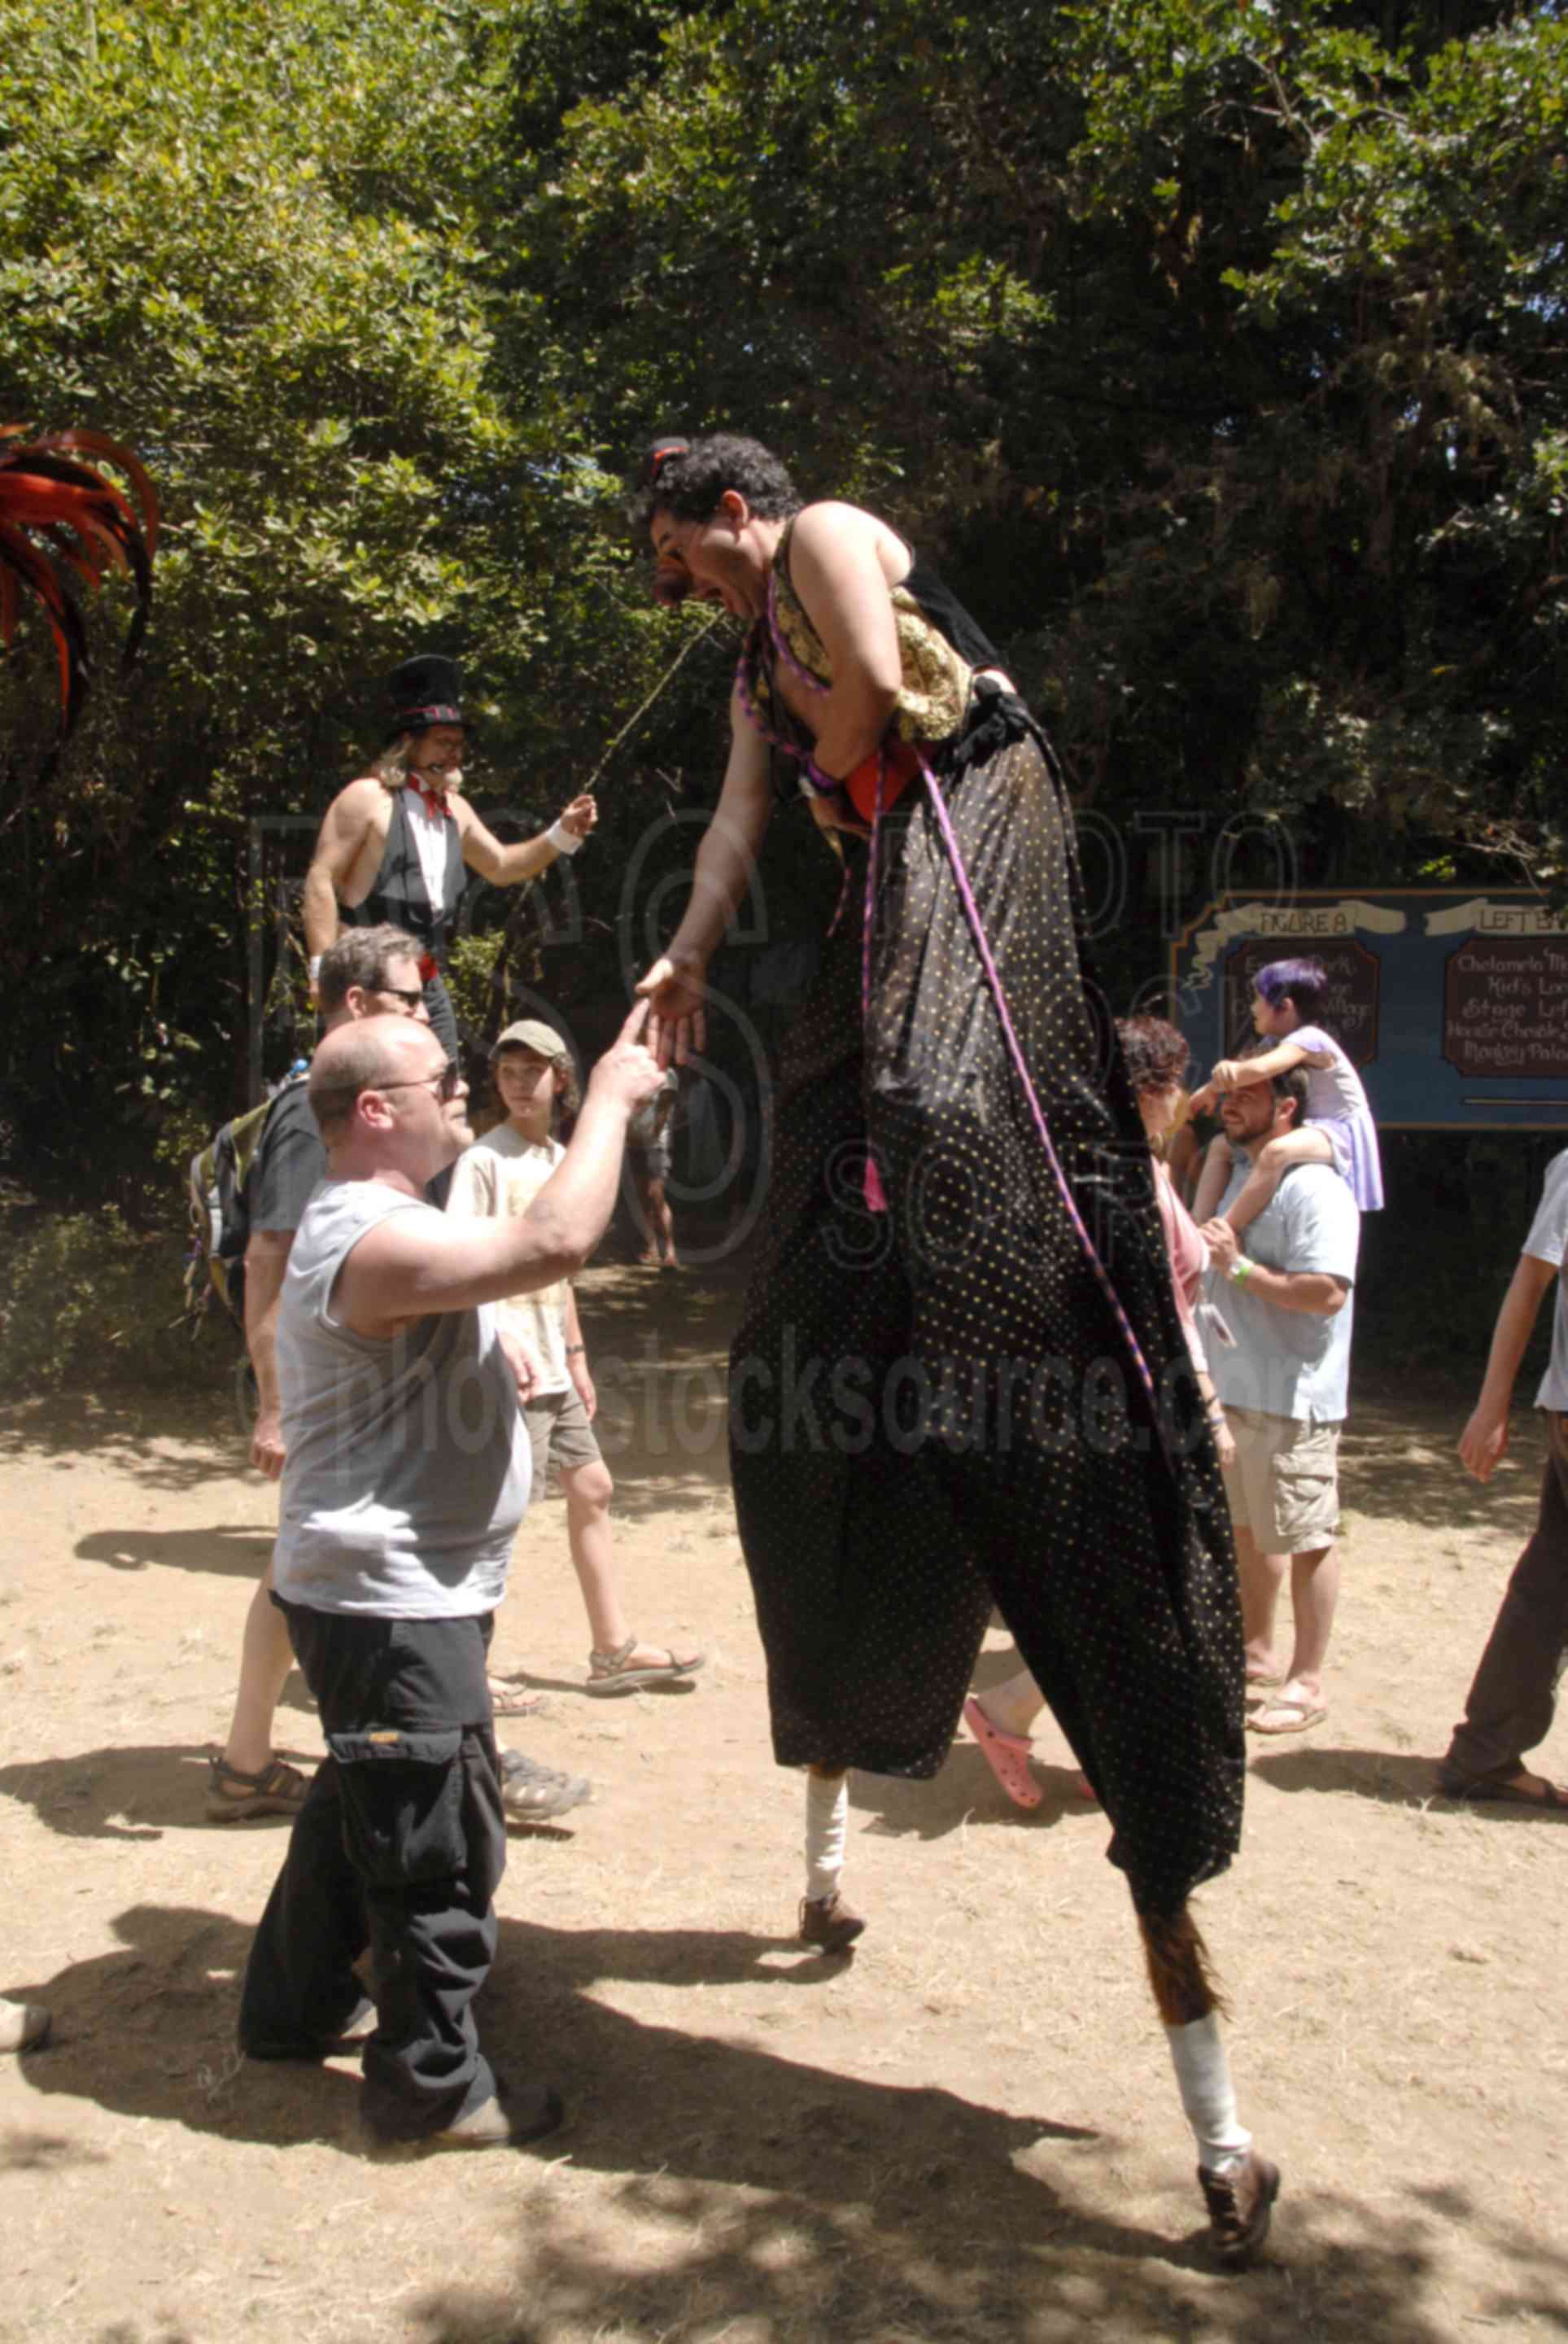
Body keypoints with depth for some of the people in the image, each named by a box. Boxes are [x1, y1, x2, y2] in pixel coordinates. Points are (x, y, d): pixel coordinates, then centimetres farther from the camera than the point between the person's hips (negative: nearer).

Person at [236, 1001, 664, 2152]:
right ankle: (434, 2083, 17)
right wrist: (610, 1096, -24)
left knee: (364, 1810, 24)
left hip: (405, 1592, 11)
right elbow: (556, 1240, -36)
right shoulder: (370, 1241, -24)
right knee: (439, 1841, 2)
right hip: (390, 1603, -11)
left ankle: (295, 2008, 41)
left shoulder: (378, 1225, 13)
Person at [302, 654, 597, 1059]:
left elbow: (500, 866, 27)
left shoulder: (453, 808, 14)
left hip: (428, 982, 8)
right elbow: (321, 881, -11)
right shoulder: (367, 798, -8)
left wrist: (562, 834, 13)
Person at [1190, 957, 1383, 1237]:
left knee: (1276, 1152, -39)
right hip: (1310, 1128, 10)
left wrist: (1211, 1090, -21)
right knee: (1221, 1145, 4)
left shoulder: (1308, 1039, -20)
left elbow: (1258, 1070, -35)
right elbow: (1243, 1065, 4)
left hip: (1339, 1134, -10)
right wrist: (1224, 1069, -22)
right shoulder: (1281, 1042, 10)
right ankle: (1198, 1227, -7)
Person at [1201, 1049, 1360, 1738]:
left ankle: (1307, 1682, 12)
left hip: (1291, 1399, -9)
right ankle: (1256, 1652, 35)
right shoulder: (1234, 1172, 11)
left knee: (1304, 1540, 2)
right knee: (1248, 1529, 20)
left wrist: (1241, 1268, -23)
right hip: (1232, 1389, 9)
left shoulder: (1313, 1188, -17)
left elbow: (1328, 1292, -27)